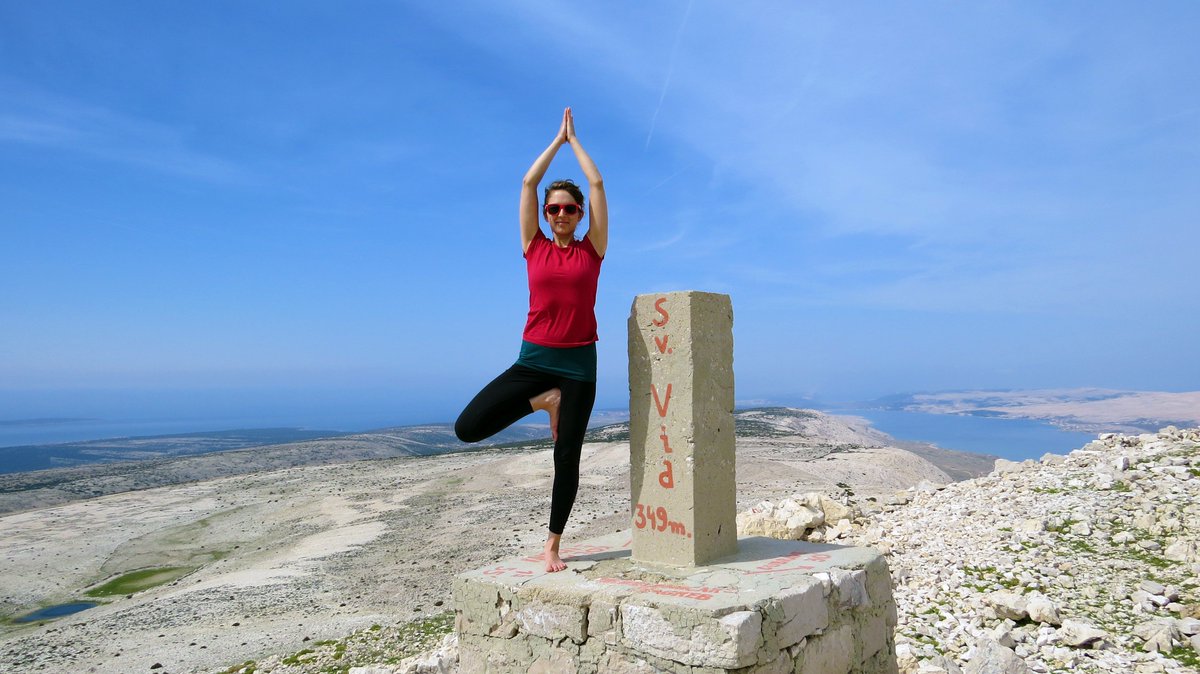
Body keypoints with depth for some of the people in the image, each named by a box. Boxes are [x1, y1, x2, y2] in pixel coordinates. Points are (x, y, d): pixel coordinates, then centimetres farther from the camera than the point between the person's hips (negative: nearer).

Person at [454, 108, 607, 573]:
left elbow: (597, 183, 5)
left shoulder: (591, 250, 5)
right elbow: (528, 182, 8)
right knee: (468, 428, -11)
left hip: (579, 362, -1)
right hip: (533, 359, 1)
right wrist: (558, 139, 17)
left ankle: (552, 545, 22)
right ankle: (544, 401, 11)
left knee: (567, 458, 4)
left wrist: (575, 140, 16)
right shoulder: (535, 248, 6)